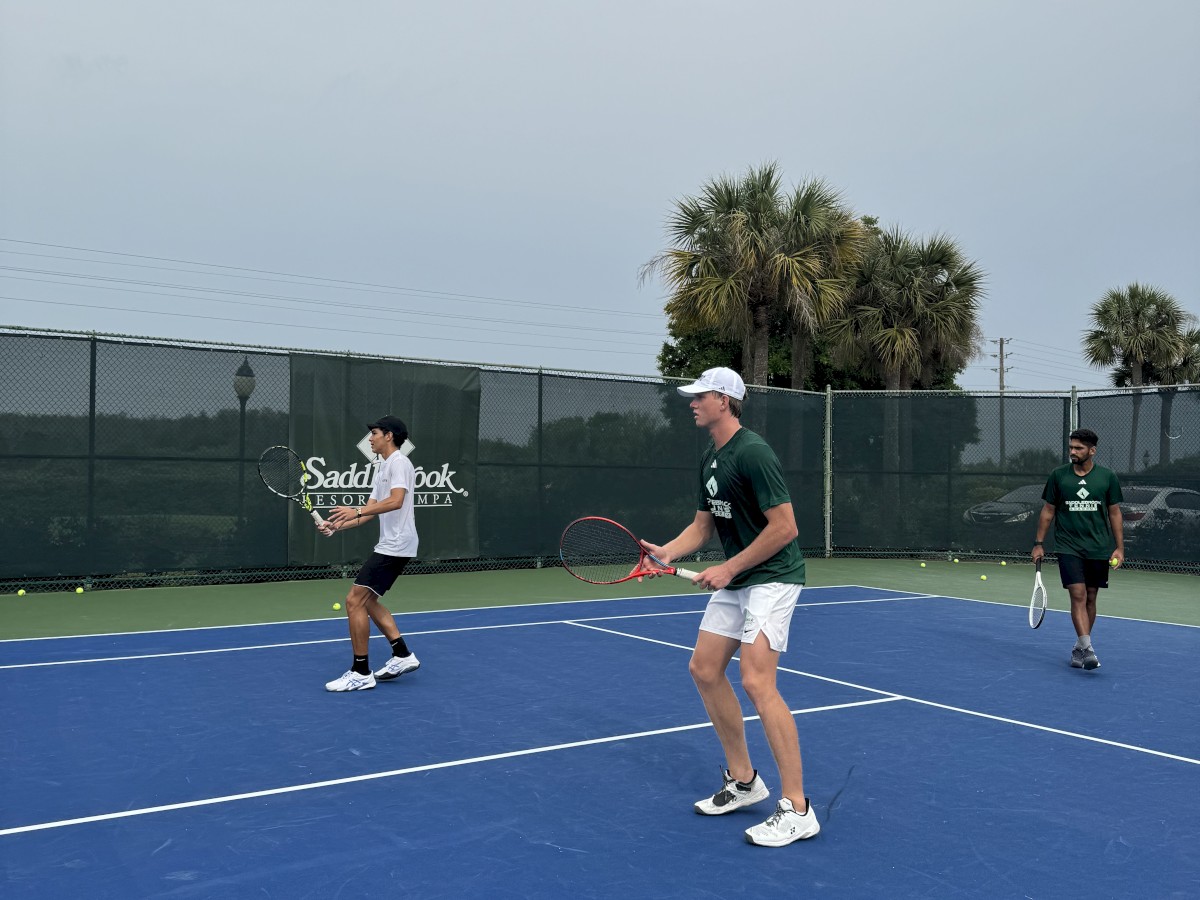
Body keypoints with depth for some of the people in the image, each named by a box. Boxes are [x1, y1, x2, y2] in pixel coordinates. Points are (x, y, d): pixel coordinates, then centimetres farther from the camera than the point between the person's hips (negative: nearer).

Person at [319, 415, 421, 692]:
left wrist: (357, 511, -34)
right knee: (367, 601, 17)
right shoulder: (382, 469, 20)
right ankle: (402, 655, 20)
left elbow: (396, 501, -27)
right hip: (389, 546, 11)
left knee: (355, 600, -11)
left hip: (395, 547, -11)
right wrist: (337, 525, 6)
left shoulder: (399, 463, -11)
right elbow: (370, 511, 17)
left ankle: (361, 673, -4)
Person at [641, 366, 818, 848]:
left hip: (772, 577, -10)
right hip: (734, 580, 10)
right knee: (704, 669, 9)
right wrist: (667, 551, -3)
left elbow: (784, 526, -22)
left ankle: (797, 810, -9)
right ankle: (743, 781, 23)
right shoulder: (709, 459, 10)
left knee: (756, 681, -19)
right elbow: (703, 524, 16)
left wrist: (728, 568, -17)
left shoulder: (753, 453, -19)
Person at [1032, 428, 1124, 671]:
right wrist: (1038, 543, 5)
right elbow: (1048, 511, 7)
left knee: (1090, 598, 8)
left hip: (1098, 548, 2)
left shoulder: (1107, 477, 2)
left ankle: (1079, 648, 20)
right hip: (1069, 547, -1)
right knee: (1078, 595, -13)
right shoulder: (1058, 475, 1)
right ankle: (1088, 649, -18)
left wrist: (1119, 547, 2)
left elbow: (1114, 513, 7)